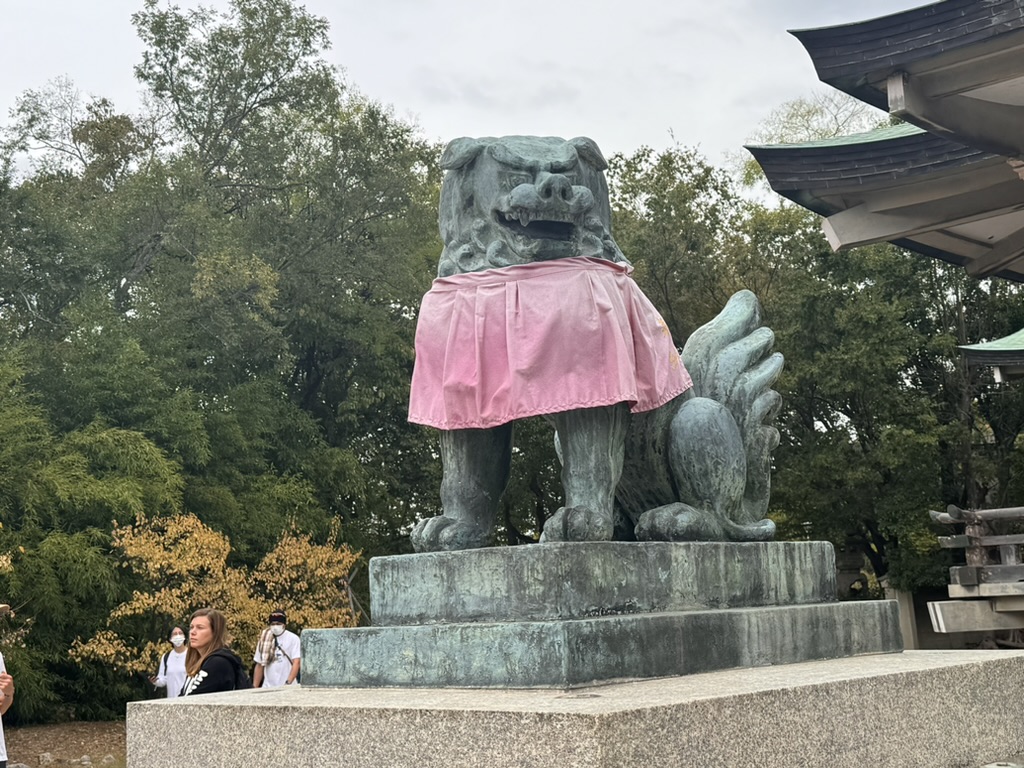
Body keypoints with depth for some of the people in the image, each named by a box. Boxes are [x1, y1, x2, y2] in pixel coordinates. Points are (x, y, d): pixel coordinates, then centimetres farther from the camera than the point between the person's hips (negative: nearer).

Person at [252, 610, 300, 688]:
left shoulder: (293, 638, -2)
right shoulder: (264, 640, 11)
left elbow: (296, 662, -10)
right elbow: (259, 666, 16)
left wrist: (288, 683, -22)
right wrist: (255, 687, 9)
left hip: (287, 687, -4)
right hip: (267, 688, 4)